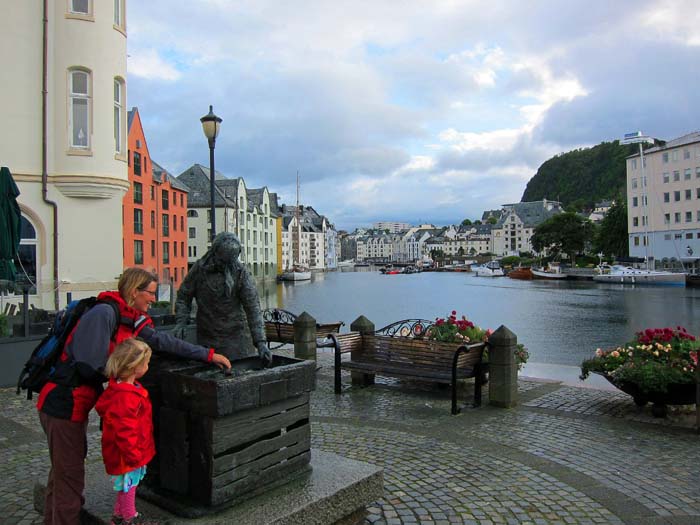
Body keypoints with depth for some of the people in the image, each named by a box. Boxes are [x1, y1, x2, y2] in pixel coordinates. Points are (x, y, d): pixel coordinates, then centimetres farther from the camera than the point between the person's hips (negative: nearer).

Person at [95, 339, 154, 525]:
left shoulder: (123, 386, 0)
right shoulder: (126, 398, -33)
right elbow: (124, 431, -29)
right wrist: (133, 454, -21)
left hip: (133, 451, 10)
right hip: (128, 454, -10)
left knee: (127, 485, 24)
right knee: (128, 484, 10)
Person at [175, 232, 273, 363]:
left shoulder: (240, 273, -10)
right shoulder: (199, 269, -4)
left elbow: (253, 308, -15)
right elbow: (184, 296, 8)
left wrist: (261, 342, -22)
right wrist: (181, 322, -8)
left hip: (236, 335, -1)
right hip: (207, 337, 2)